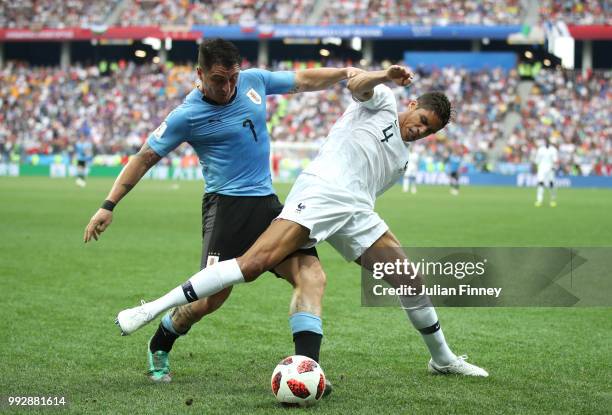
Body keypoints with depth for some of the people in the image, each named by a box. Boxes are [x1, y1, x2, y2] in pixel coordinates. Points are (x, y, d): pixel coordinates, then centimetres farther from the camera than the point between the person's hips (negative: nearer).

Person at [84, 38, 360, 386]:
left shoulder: (254, 81, 6)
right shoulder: (188, 116, -7)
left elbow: (303, 81, 21)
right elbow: (145, 158, 0)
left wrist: (346, 73, 12)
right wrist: (108, 206, -2)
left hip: (267, 202, 6)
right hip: (227, 205, -5)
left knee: (312, 275, -13)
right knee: (212, 298, -12)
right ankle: (159, 348, 17)